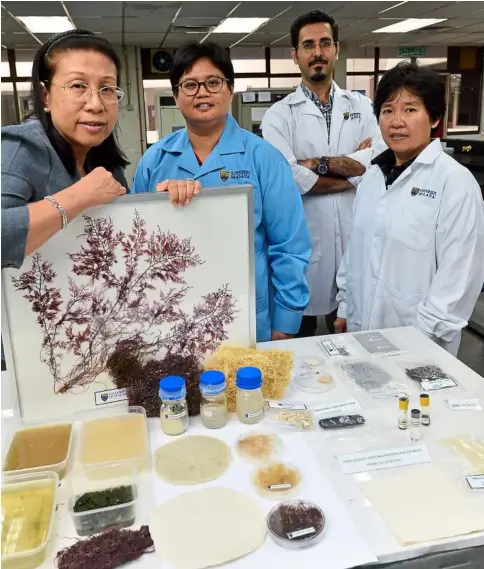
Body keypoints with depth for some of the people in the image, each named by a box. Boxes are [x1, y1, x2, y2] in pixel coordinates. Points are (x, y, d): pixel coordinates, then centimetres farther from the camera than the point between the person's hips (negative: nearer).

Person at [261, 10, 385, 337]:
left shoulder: (362, 107, 8)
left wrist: (317, 164, -13)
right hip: (304, 241, -2)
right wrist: (352, 165, -10)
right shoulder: (279, 114, -1)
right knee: (301, 334, 13)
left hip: (356, 237, 3)